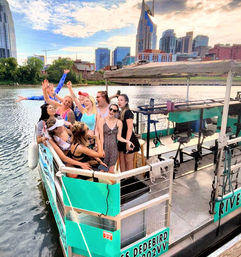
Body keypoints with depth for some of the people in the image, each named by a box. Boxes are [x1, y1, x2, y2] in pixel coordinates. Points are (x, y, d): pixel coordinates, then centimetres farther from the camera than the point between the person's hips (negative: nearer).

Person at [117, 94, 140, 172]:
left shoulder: (128, 112, -13)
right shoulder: (121, 112, 12)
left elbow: (130, 128, -21)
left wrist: (127, 142, -26)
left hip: (129, 140, -8)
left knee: (128, 161, 3)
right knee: (121, 160, 12)